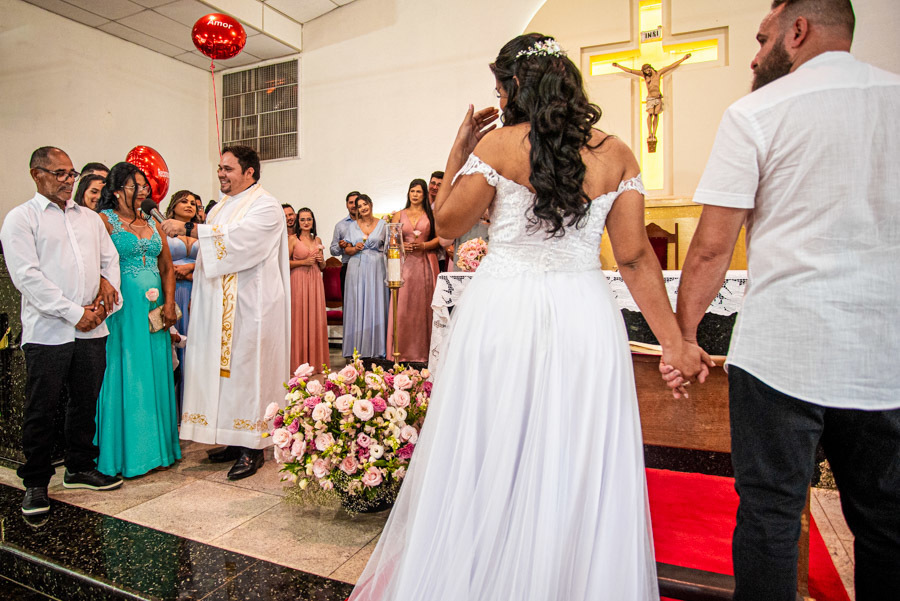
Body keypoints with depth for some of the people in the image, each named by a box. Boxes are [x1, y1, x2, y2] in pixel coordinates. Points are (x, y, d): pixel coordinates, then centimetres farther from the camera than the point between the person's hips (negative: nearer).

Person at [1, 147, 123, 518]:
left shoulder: (90, 218, 16)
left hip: (92, 329, 5)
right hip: (47, 331, -5)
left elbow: (109, 257, 16)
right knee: (41, 411, 5)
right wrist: (74, 314, -14)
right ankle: (35, 483, 21)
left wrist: (108, 282, -7)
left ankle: (80, 468, 29)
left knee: (86, 403, 13)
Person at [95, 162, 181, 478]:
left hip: (155, 309, 6)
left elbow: (167, 268, 13)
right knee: (125, 377, 0)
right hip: (122, 308, -5)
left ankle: (156, 447, 20)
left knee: (155, 374, 9)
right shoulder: (104, 220, -2)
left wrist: (169, 303, 2)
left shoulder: (152, 224, 15)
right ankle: (125, 452, 13)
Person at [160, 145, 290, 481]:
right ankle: (234, 440, 20)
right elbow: (209, 256, 23)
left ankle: (252, 447, 5)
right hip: (217, 305, 8)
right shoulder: (219, 209, 20)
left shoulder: (265, 206, -6)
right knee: (223, 367, 8)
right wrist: (197, 295, 18)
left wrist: (188, 229, -21)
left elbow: (235, 239, -21)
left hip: (249, 303, -8)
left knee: (246, 367, -5)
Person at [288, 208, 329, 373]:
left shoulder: (317, 240, 15)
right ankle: (300, 361, 4)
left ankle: (315, 360, 10)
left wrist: (321, 260, 0)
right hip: (298, 281, -4)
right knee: (300, 319, -3)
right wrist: (304, 262, -11)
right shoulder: (293, 239, 1)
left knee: (316, 319, 3)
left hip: (315, 281, 4)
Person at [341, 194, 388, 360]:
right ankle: (357, 348, 3)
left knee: (375, 305, -3)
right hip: (357, 269, 1)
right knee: (357, 306, -2)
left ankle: (375, 348, 3)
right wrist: (355, 248, -6)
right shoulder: (352, 225, 12)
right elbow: (346, 249, 11)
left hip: (376, 268, -1)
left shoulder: (382, 224, 9)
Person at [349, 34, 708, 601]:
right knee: (579, 467, 15)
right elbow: (636, 256, 2)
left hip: (503, 314, -3)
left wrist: (459, 151, 13)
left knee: (490, 463, 12)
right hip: (586, 318, 3)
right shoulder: (616, 154, 6)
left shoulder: (499, 144, -3)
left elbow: (448, 223, 3)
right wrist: (674, 341, 5)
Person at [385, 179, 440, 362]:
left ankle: (423, 351, 4)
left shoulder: (431, 215, 10)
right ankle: (402, 351, 2)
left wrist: (423, 245, -13)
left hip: (425, 264, -1)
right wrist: (401, 246, -9)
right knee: (403, 306, -4)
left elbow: (439, 238, 2)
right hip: (404, 264, 1)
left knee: (423, 305, -2)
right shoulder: (399, 215, 15)